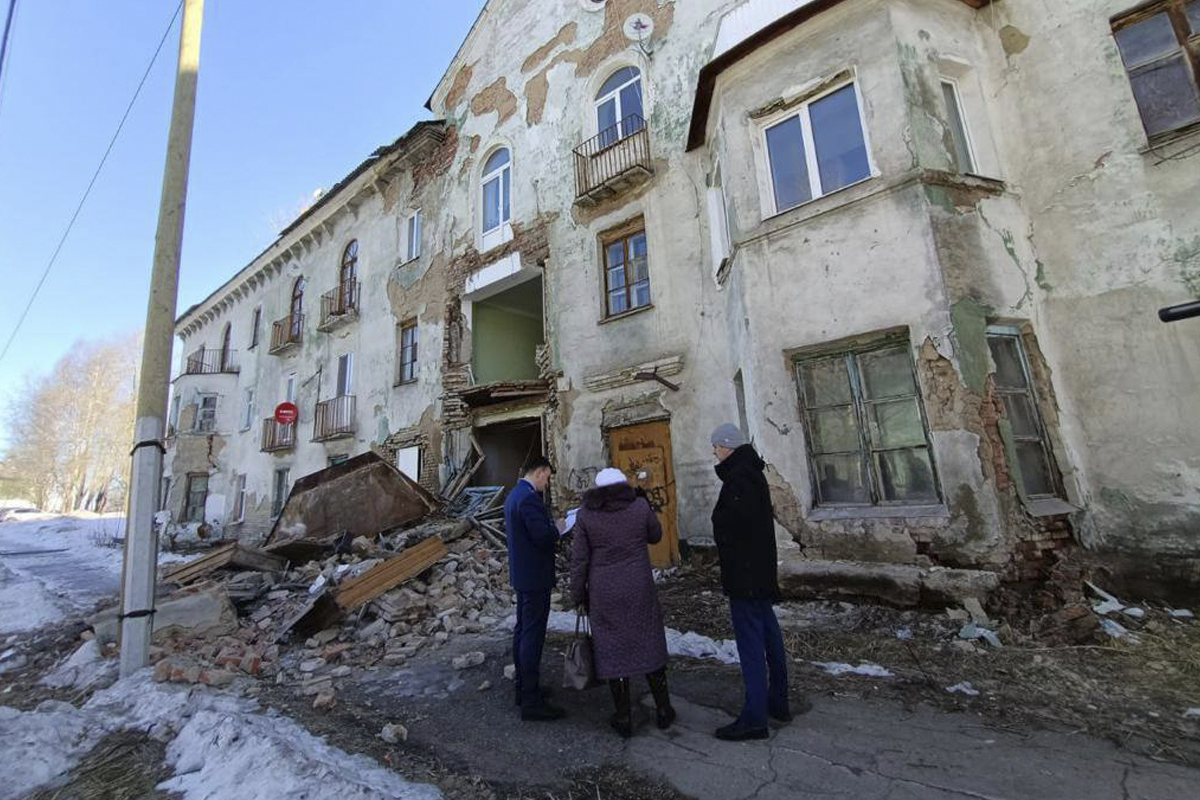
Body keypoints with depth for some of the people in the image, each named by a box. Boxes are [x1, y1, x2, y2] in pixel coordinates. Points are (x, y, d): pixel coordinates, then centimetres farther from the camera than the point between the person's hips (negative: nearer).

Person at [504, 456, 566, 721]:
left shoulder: (514, 494, 10)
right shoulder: (529, 498, -22)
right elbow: (542, 536, -28)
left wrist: (549, 528, 8)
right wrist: (556, 529, -9)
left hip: (521, 574, 11)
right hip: (535, 577, -11)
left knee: (522, 630, 18)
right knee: (533, 635, -3)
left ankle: (523, 688, 31)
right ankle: (531, 702, 7)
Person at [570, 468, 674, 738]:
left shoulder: (586, 514, -5)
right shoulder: (640, 505, -6)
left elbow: (579, 559, -4)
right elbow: (655, 535, 9)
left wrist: (578, 595, 5)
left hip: (604, 594, 0)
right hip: (639, 589, 1)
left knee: (613, 650, 12)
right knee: (649, 645, 16)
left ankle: (624, 718, 22)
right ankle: (663, 711, 28)